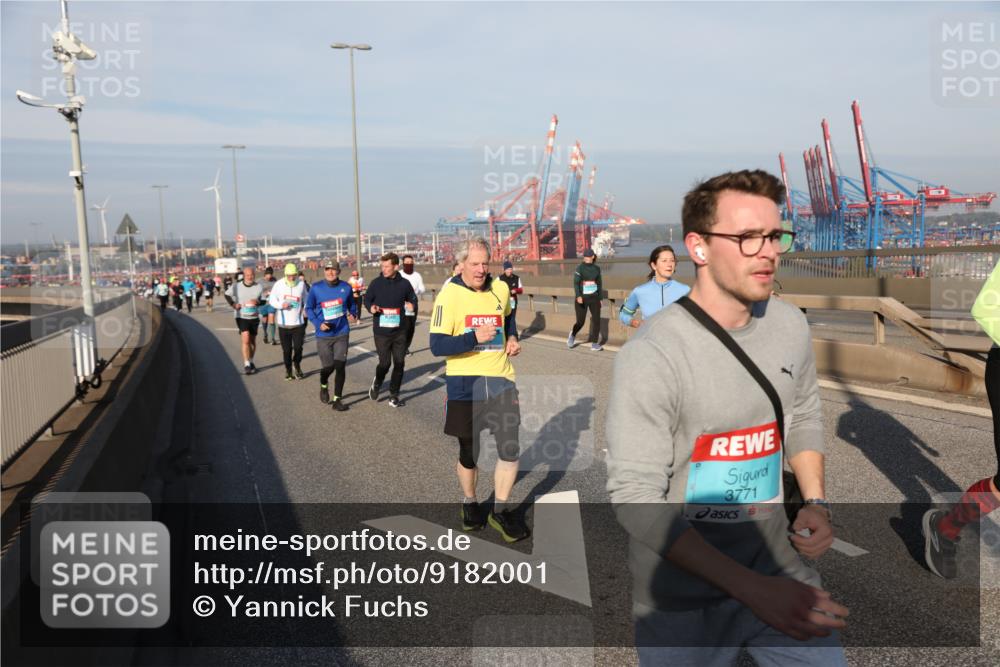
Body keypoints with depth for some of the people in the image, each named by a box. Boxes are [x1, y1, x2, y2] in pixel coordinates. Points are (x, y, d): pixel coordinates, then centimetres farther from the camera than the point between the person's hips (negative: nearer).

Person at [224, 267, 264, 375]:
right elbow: (227, 295, 10)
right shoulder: (236, 286, -5)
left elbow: (263, 301, 5)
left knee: (253, 342, 13)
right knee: (246, 340, -17)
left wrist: (257, 302, -17)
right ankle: (246, 365, -12)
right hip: (241, 317, -2)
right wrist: (233, 304, -6)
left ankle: (251, 362, 32)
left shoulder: (259, 287, -2)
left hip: (254, 317, 3)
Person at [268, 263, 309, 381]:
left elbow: (306, 299, 13)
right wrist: (281, 305, -16)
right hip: (283, 323, 0)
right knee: (286, 349, 6)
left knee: (298, 347, -1)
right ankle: (288, 369, 27)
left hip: (298, 322, 1)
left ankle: (297, 365, 28)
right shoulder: (279, 284, -6)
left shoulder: (301, 284, -2)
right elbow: (272, 300, 2)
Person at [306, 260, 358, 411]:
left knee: (340, 366, -3)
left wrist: (353, 314, -5)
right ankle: (323, 386, 39)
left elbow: (352, 304, 15)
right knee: (328, 366, 5)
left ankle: (337, 399, 8)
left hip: (342, 333, 1)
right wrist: (318, 323, -10)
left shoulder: (346, 288, -3)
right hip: (323, 335, -1)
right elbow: (308, 308, 4)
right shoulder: (316, 288, -6)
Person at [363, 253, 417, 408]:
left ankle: (394, 395, 18)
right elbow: (367, 299, 9)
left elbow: (413, 299, 12)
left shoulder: (404, 283, -1)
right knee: (384, 363, -2)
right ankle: (376, 384, 30)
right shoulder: (376, 283, -3)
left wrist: (412, 305, -10)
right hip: (381, 331, -2)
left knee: (399, 363, 4)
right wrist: (371, 307, -12)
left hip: (400, 331, 2)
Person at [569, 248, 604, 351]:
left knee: (596, 319, -6)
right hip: (582, 298, -3)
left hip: (594, 297, 3)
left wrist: (600, 298, 14)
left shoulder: (597, 268, 6)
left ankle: (594, 344, 1)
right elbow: (576, 283, -16)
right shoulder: (580, 268, -6)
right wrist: (578, 296, -29)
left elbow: (599, 284, 14)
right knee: (580, 321, 0)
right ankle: (573, 335, 32)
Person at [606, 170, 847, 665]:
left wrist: (815, 501, 0)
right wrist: (751, 589, -28)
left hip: (779, 566, 5)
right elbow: (635, 499, -24)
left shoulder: (790, 326, -2)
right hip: (683, 598, -5)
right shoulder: (651, 355, -23)